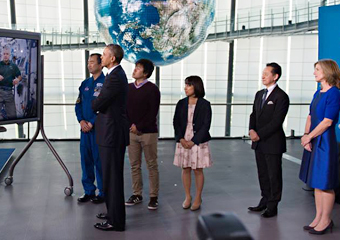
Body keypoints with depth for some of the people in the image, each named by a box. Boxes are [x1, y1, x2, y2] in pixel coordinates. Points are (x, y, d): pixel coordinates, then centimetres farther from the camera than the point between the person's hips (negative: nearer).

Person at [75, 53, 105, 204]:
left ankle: (103, 193, 12)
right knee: (85, 159, 10)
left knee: (99, 160, -1)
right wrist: (81, 120, -3)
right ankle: (89, 191, 22)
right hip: (85, 128, 7)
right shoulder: (85, 83, 14)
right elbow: (78, 104, 14)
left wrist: (92, 123, -13)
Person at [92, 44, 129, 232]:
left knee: (112, 176, -1)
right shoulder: (117, 74, 14)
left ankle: (115, 221, 10)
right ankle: (113, 211, 33)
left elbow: (98, 104, -15)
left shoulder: (115, 77, -19)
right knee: (111, 175, 19)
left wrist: (92, 106, 5)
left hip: (112, 133, -10)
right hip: (113, 131, 10)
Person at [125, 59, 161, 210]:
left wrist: (139, 127, -12)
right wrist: (131, 125, -2)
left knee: (152, 166, 2)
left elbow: (153, 113, -10)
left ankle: (153, 197, 9)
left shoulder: (152, 89, -5)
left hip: (148, 132, -5)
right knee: (134, 165, 9)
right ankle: (137, 194, 20)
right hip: (132, 132, 5)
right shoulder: (128, 88, 10)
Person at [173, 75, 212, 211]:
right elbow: (176, 122, 4)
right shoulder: (181, 104, 6)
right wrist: (181, 139, -9)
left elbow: (206, 125, -8)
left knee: (198, 170, 4)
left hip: (198, 142, -3)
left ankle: (198, 198, 17)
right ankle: (187, 197, 21)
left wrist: (193, 141, -13)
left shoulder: (204, 104, -5)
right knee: (185, 169, 8)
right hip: (183, 141, 3)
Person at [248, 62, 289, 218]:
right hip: (259, 142, 7)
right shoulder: (259, 94, 13)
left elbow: (276, 121, -17)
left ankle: (272, 206, 15)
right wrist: (252, 130, -5)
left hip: (273, 143, -7)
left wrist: (259, 134, -16)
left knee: (274, 175, 4)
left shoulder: (281, 96, -11)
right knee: (262, 174, 15)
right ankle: (265, 201, 29)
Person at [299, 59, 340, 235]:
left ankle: (325, 221, 16)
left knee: (325, 183, 2)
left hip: (325, 141, -8)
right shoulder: (318, 93, 12)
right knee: (316, 182, 14)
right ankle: (319, 217, 26)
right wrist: (306, 135, -2)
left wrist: (309, 137, -11)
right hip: (314, 141, 8)